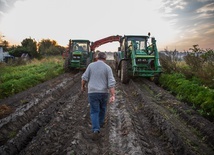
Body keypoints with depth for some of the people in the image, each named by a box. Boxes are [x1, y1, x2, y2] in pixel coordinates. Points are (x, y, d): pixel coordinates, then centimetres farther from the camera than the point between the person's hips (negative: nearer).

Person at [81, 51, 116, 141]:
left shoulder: (91, 65, -1)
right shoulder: (107, 67, -5)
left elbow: (84, 78, 0)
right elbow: (111, 83, -13)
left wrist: (83, 86, 17)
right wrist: (113, 95, -16)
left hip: (92, 92, 0)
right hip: (104, 92, 1)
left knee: (94, 111, 4)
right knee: (102, 108, 25)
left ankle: (96, 130, -11)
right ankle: (100, 122, 44)